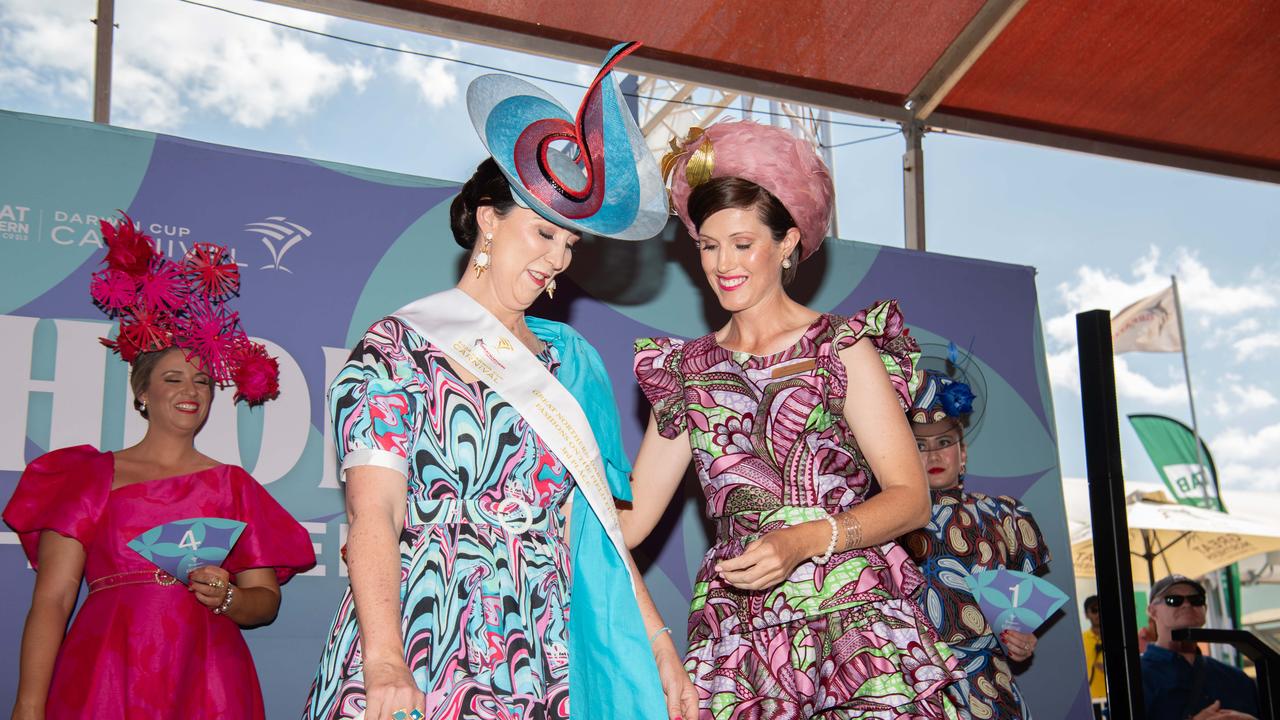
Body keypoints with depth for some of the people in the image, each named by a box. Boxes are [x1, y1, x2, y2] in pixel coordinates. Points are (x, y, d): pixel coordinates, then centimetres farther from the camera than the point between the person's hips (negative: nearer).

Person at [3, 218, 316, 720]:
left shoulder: (232, 485, 13)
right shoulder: (92, 475, 9)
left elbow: (266, 600, 14)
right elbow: (52, 600, 1)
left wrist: (227, 598, -8)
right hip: (106, 677, -1)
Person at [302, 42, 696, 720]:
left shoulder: (567, 362, 16)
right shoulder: (399, 345, 0)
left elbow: (591, 522, 15)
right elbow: (374, 514, -10)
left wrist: (657, 645, 7)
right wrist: (383, 663, -22)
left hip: (544, 666, 4)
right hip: (422, 660, -4)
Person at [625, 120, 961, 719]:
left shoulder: (842, 348, 3)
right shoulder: (685, 371, 13)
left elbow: (910, 498, -3)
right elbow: (627, 519, 10)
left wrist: (803, 539, -18)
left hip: (852, 613, -2)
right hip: (733, 638, 3)